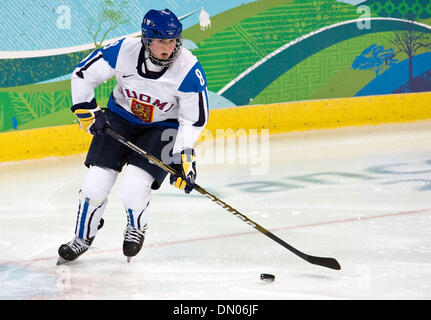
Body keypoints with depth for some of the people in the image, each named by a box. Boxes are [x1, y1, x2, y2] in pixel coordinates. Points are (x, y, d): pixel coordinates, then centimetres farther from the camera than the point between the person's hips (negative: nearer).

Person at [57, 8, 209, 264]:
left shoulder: (189, 70, -27)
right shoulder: (123, 52, -24)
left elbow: (194, 119, -16)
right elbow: (83, 74, -8)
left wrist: (183, 157, -22)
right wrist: (88, 112, -10)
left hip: (163, 127, -2)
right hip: (120, 117, 2)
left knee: (133, 190, -18)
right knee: (96, 184, -5)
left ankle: (137, 228, 17)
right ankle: (82, 238, 21)